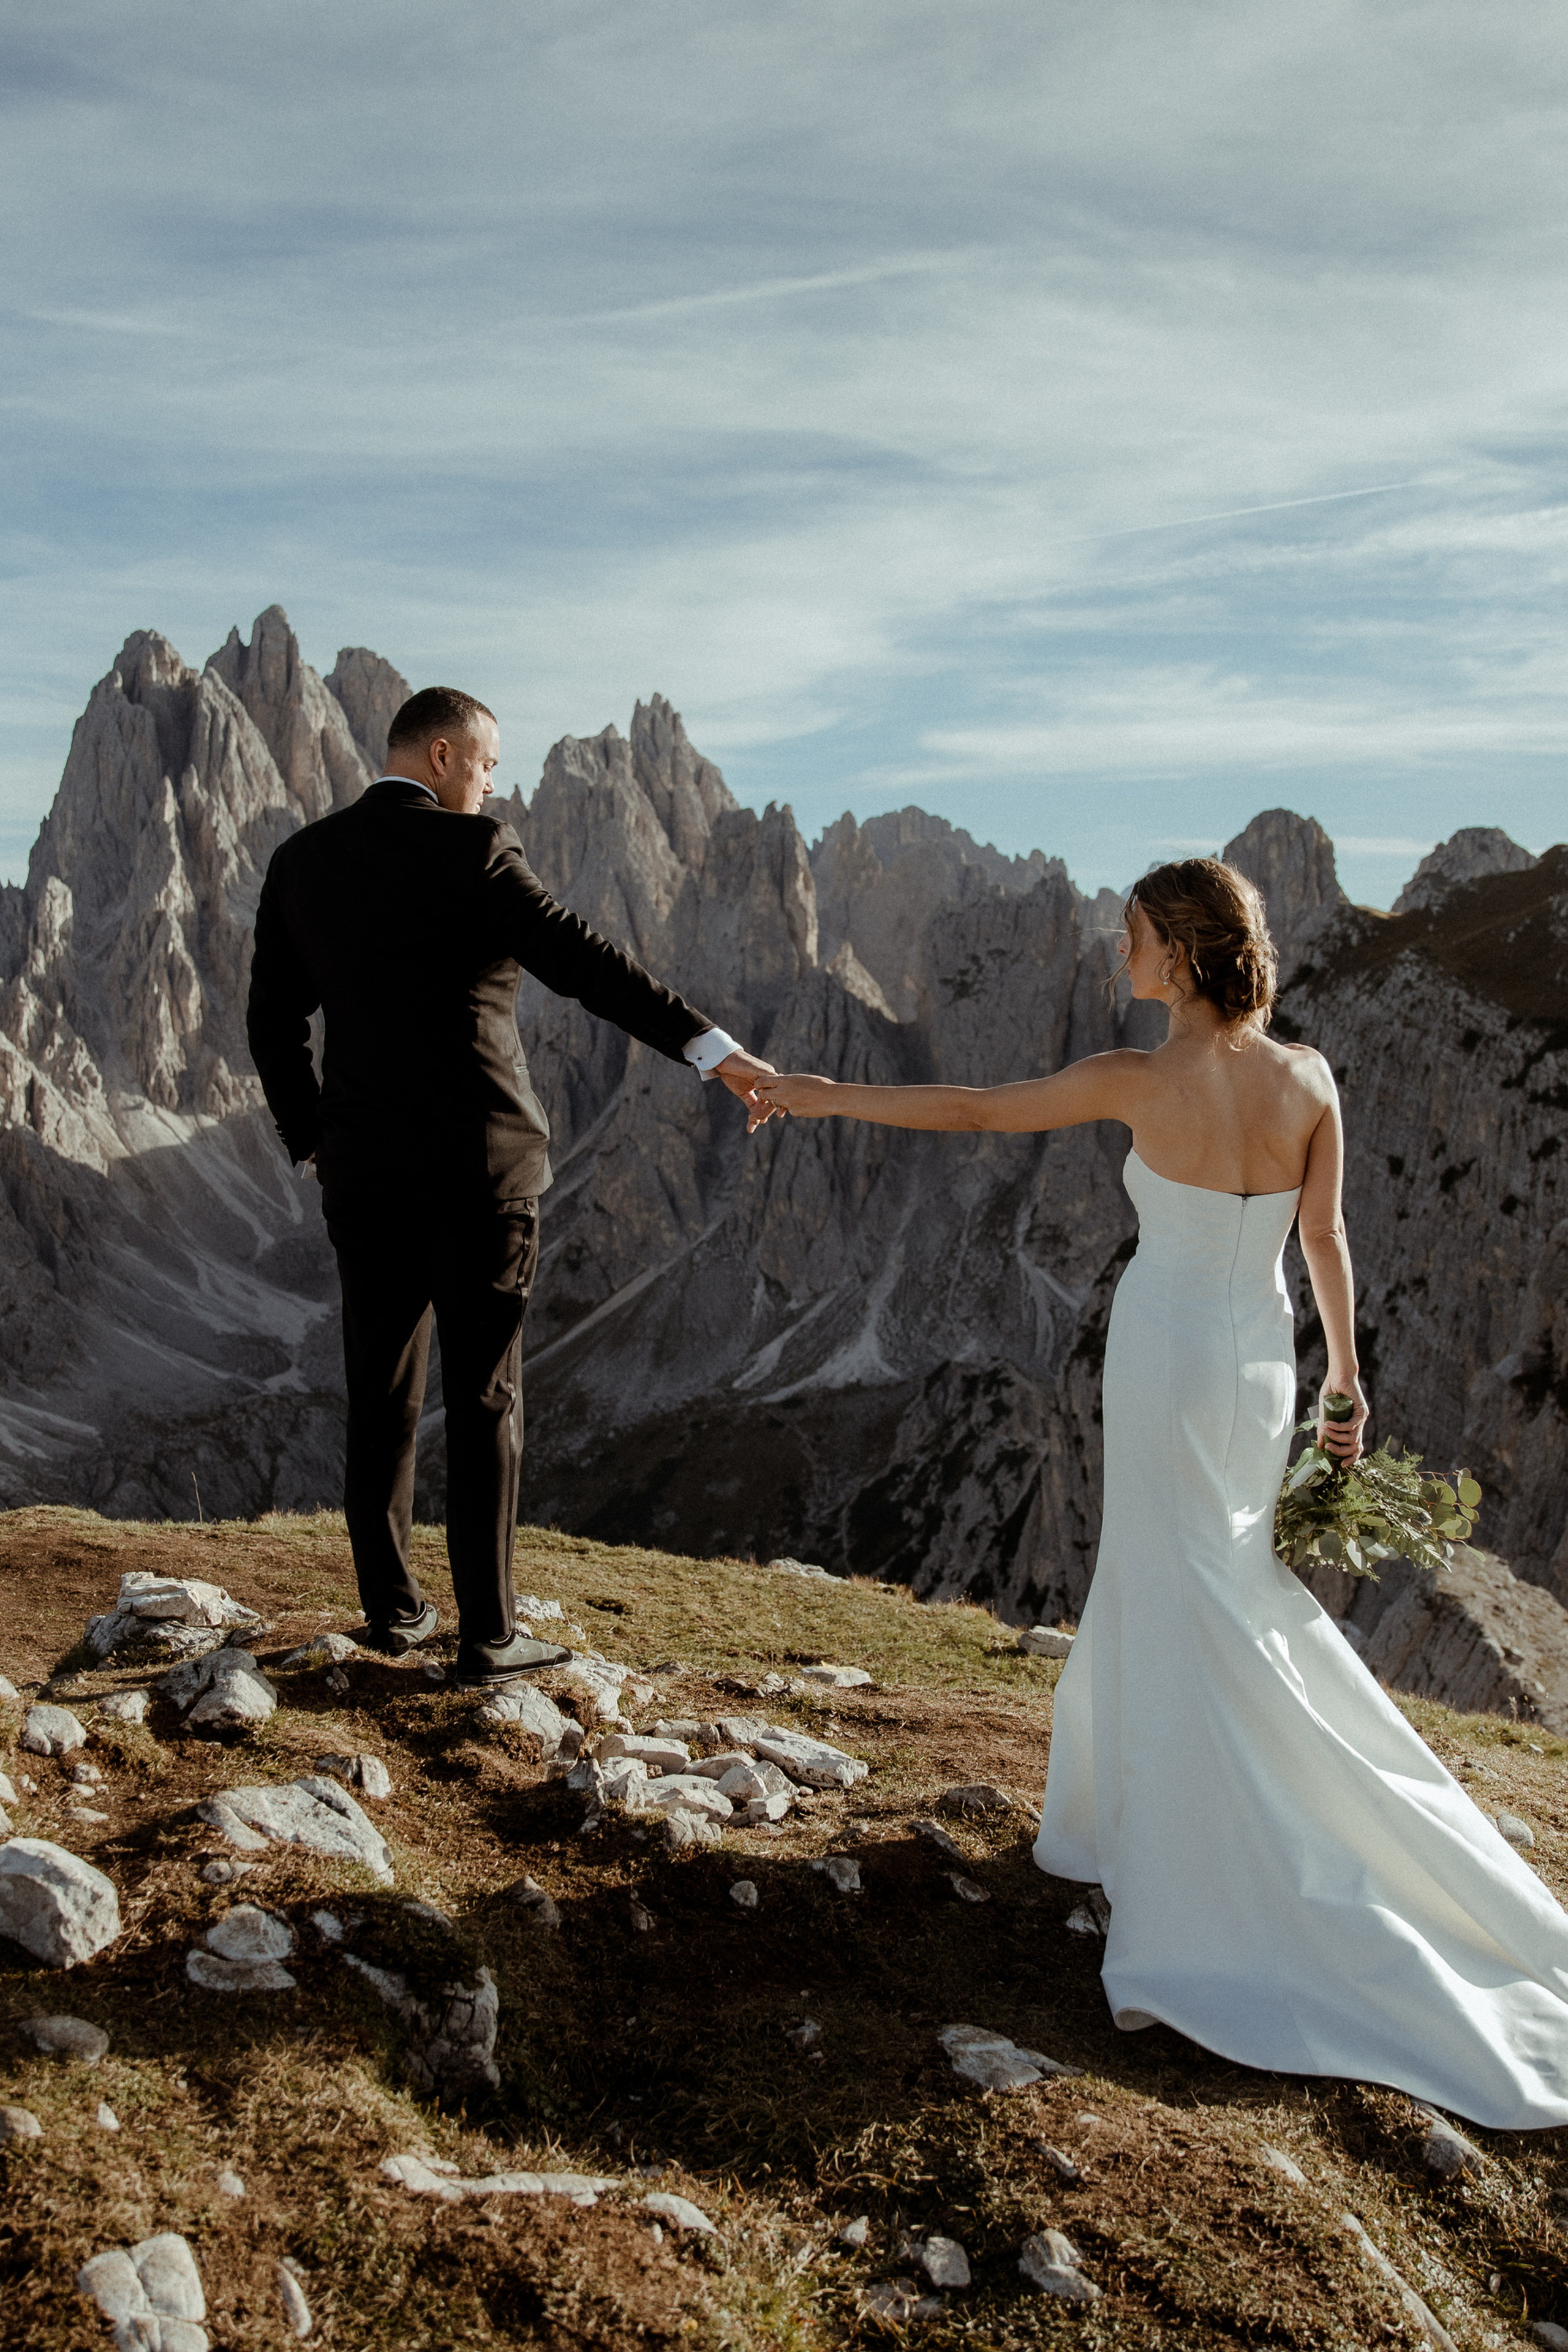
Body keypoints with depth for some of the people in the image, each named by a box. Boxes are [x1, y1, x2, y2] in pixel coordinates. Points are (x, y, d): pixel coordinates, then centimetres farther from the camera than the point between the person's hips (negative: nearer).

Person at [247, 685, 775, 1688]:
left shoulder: (302, 860, 8)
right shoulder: (471, 851, -11)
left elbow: (273, 1023, 10)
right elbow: (584, 961, -22)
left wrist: (313, 1145, 18)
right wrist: (715, 1049, -25)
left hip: (364, 1165, 6)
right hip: (478, 1163, -5)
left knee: (383, 1390, 14)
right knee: (486, 1398, 2)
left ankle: (393, 1609, 23)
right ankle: (487, 1634, 8)